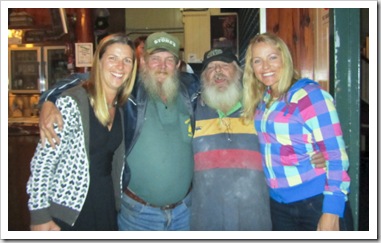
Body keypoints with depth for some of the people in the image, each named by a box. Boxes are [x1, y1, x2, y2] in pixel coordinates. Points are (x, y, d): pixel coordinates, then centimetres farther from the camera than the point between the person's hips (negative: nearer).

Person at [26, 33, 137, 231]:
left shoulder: (123, 106, 2)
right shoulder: (71, 103, -17)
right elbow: (42, 162, -16)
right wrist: (39, 215, -16)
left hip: (107, 205, 6)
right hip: (67, 212, -6)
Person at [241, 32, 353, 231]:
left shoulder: (310, 94, -12)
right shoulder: (261, 100, 6)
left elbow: (336, 155, -16)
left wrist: (332, 210, -19)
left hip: (318, 201, -6)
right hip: (279, 204, 6)